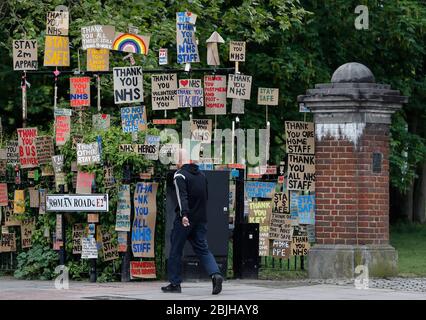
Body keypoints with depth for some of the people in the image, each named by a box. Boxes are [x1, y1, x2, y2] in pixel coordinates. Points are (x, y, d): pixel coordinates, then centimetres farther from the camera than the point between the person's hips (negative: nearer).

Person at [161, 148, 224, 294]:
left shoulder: (180, 175, -9)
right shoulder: (201, 175, 14)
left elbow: (182, 196, -23)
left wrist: (184, 214, -33)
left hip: (185, 220, -6)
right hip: (201, 220, 6)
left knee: (175, 251, 6)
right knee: (203, 249, 6)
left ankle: (174, 283, 9)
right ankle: (215, 274, -17)